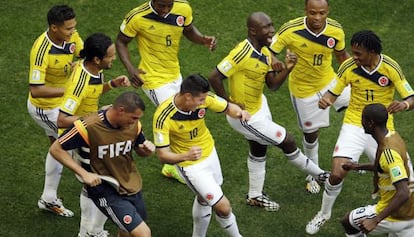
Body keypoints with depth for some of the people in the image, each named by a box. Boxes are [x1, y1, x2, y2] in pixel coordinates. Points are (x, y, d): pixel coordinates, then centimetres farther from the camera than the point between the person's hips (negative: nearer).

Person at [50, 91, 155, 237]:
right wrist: (84, 174, -22)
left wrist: (147, 149, -13)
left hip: (133, 187, 6)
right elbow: (56, 149, -14)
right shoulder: (88, 126, -23)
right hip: (107, 192, -6)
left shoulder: (133, 124, -6)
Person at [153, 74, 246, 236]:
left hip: (210, 154, 6)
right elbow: (162, 155, -32)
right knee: (223, 207, -8)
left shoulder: (204, 99, -22)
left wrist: (239, 113, -29)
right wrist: (186, 156, -51)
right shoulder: (163, 117, -34)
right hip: (191, 165, -6)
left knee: (204, 200, 27)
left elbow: (228, 108, -5)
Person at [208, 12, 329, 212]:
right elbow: (214, 78, -31)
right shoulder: (242, 53, -32)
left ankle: (255, 196, 41)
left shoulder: (265, 52, -3)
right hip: (245, 116, -9)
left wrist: (287, 68, -16)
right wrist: (230, 104, -23)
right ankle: (318, 174, 24)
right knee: (287, 141, 3)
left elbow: (272, 85, 1)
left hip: (259, 105, 9)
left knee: (258, 150, 23)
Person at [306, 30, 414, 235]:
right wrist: (326, 100, -25)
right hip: (354, 125, 0)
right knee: (337, 173, -14)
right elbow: (333, 92, 0)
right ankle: (324, 213, 13)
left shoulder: (391, 68, -16)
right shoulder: (348, 67, -13)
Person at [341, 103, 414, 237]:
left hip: (396, 216, -8)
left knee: (348, 222, 11)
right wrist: (359, 167, 22)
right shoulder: (393, 136, 1)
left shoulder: (389, 151, -28)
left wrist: (375, 220, -34)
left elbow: (403, 194, -33)